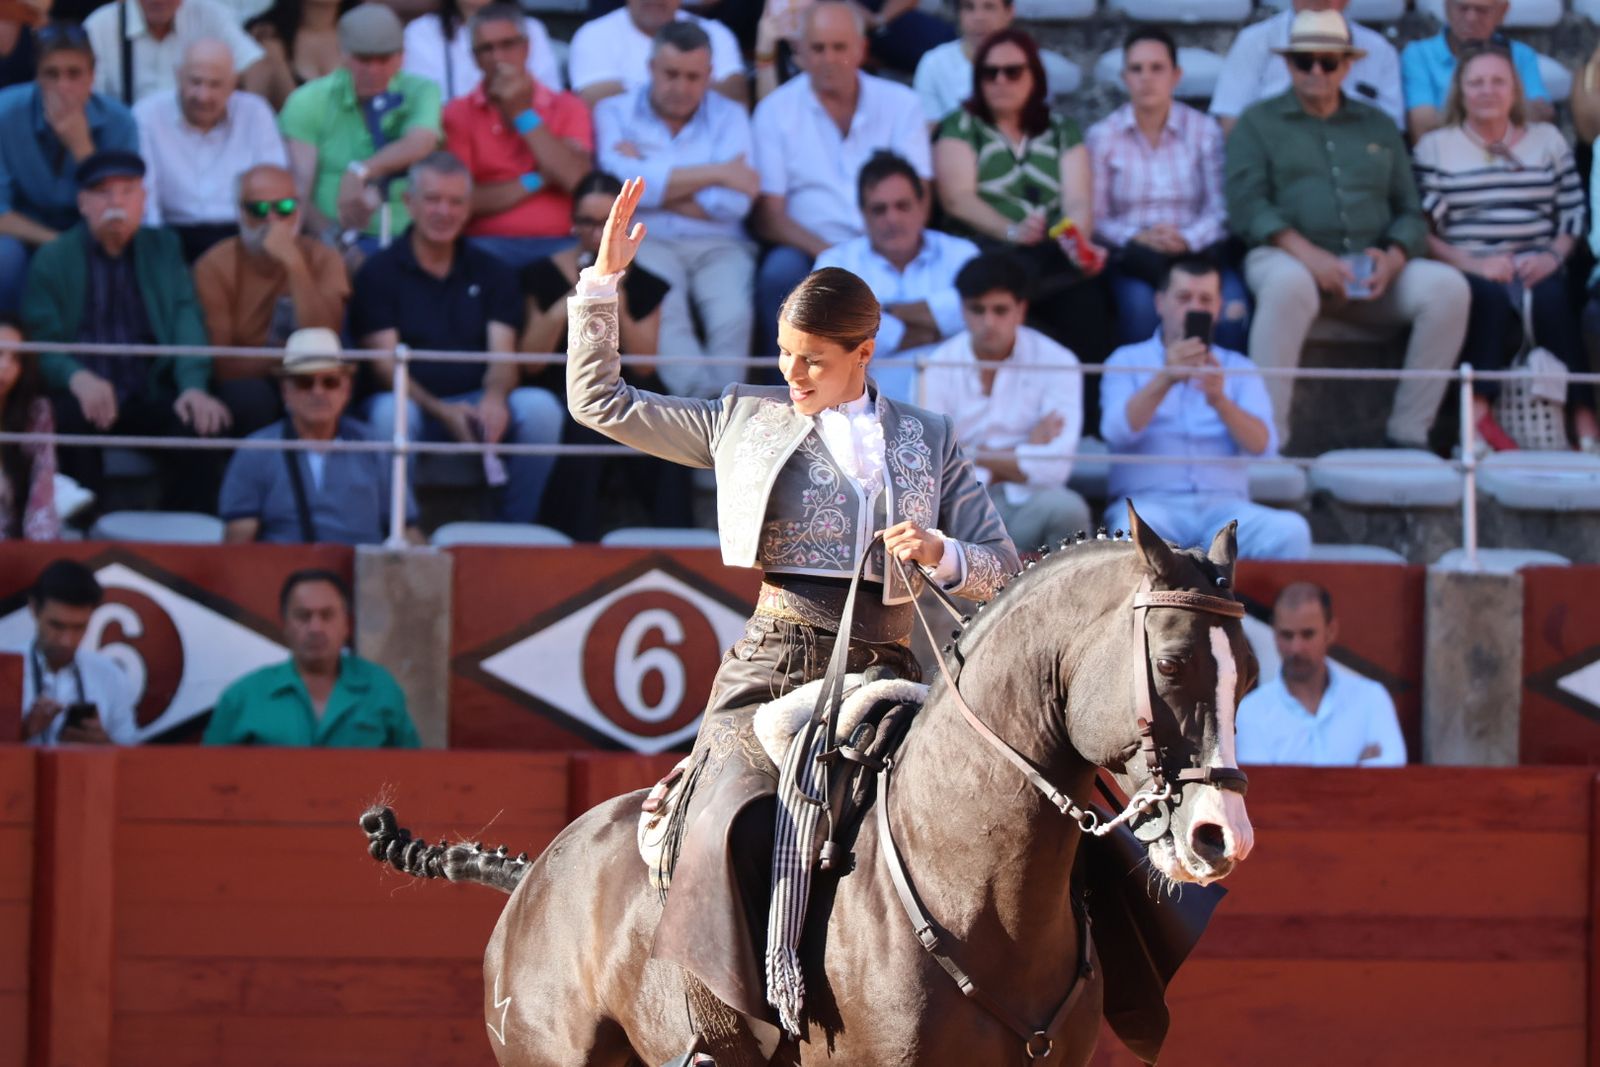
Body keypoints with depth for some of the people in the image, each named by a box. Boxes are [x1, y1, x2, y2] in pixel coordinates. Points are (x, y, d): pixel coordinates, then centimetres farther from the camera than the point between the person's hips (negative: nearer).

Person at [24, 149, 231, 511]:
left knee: (200, 424, -29)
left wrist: (193, 387, -16)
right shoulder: (52, 260, 7)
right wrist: (78, 379, -24)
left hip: (150, 396, 2)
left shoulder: (164, 248, 15)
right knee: (71, 421, -36)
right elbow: (42, 344, -1)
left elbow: (187, 320, 4)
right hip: (84, 394, -2)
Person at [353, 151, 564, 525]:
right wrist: (441, 411, -24)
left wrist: (495, 397, -23)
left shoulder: (491, 274, 13)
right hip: (415, 405, -3)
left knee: (540, 407, -27)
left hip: (478, 405, 3)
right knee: (389, 414, -38)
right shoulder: (379, 273, 4)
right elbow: (386, 365, -5)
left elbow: (502, 357, 3)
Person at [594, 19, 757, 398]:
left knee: (734, 315, -31)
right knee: (664, 315, -34)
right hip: (646, 241, -2)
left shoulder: (729, 117, 16)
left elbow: (734, 203, 0)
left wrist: (656, 186, 0)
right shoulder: (615, 112, 12)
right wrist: (716, 174, -4)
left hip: (716, 244, 2)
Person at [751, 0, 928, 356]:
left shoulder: (901, 105, 9)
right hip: (808, 247, -1)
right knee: (781, 271, -34)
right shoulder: (776, 111, 5)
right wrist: (825, 252, -20)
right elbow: (767, 216, -2)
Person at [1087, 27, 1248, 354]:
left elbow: (1220, 208, 2)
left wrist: (1186, 239, -17)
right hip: (1130, 257, -1)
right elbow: (1095, 219, 3)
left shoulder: (1204, 130, 11)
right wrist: (1138, 238, -16)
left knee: (1232, 307, -33)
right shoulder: (1102, 136, 10)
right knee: (1139, 302, -38)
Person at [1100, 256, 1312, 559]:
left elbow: (1263, 445, 2)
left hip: (1224, 504, 2)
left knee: (1290, 531, -30)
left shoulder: (1238, 368, 19)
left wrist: (1220, 401, -19)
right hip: (1150, 502, -2)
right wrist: (1165, 380, -22)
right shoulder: (1127, 361, 14)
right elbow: (1117, 431, -6)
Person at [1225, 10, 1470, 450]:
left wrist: (1393, 258, -5)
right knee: (1289, 284, -41)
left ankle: (1408, 432, -19)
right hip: (1287, 259, -4)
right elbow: (1247, 207, -1)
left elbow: (1410, 211, 19)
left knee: (1447, 286, -23)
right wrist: (1309, 255, -17)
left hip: (1371, 269, 4)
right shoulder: (1259, 124, 13)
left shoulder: (1377, 128, 24)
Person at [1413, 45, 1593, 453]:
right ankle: (1478, 414, -41)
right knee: (1492, 294, -36)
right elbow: (1421, 228, 1)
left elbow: (1574, 215, 15)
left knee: (1551, 298, -33)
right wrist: (1471, 263, -14)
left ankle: (1584, 420, -38)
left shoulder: (1548, 140, 20)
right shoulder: (1435, 147, 13)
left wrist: (1553, 256, -6)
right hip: (1469, 274, -1)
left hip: (1536, 271, 1)